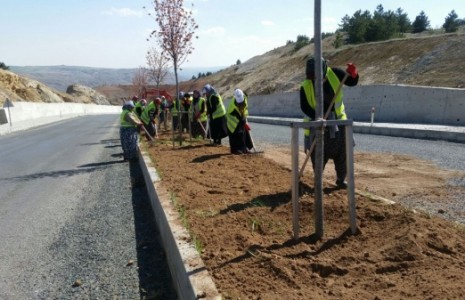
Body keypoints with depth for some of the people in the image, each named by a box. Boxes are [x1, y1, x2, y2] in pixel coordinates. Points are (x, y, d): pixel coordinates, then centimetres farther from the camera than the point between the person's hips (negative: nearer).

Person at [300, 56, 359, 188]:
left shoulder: (334, 73, -13)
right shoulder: (305, 86, -18)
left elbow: (352, 82, -4)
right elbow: (304, 107, -17)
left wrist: (353, 73, -27)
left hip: (337, 119, 2)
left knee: (342, 150, 3)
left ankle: (341, 179, 18)